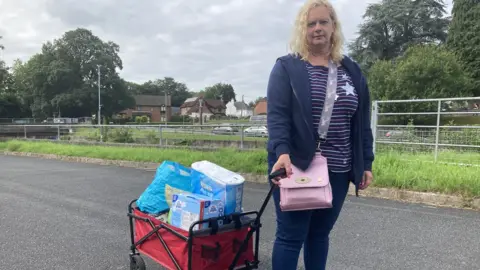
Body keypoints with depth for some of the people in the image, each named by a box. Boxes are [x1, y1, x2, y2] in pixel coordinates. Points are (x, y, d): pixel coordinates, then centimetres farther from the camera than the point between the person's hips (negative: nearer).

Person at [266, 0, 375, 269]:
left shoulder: (352, 71, 11)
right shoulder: (286, 67, -1)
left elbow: (362, 122, 12)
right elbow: (276, 114, -11)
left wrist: (366, 163, 8)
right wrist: (281, 152, -26)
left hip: (337, 169, 4)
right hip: (296, 165, -4)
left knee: (320, 233, 15)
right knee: (291, 235, 1)